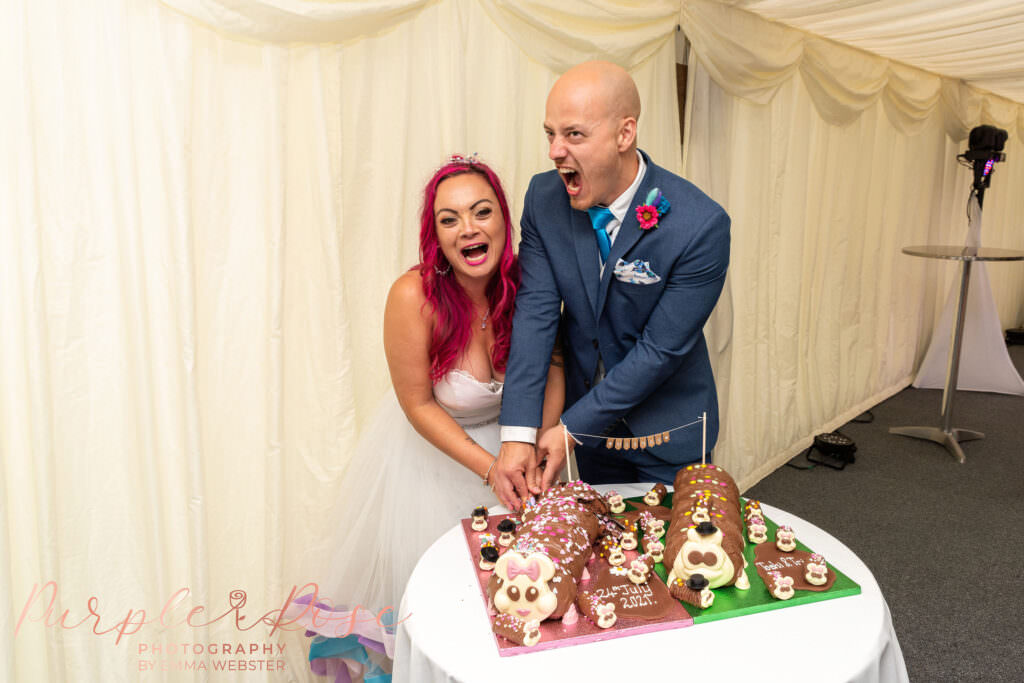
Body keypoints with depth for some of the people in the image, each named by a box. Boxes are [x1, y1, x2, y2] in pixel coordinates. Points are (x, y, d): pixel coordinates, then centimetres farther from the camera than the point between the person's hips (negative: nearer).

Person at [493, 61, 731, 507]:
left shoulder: (701, 226, -26)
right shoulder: (544, 198, -13)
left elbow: (661, 349, -23)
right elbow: (535, 311, -16)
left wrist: (571, 428, -21)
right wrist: (517, 435, -23)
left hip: (665, 425, -3)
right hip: (587, 408, 3)